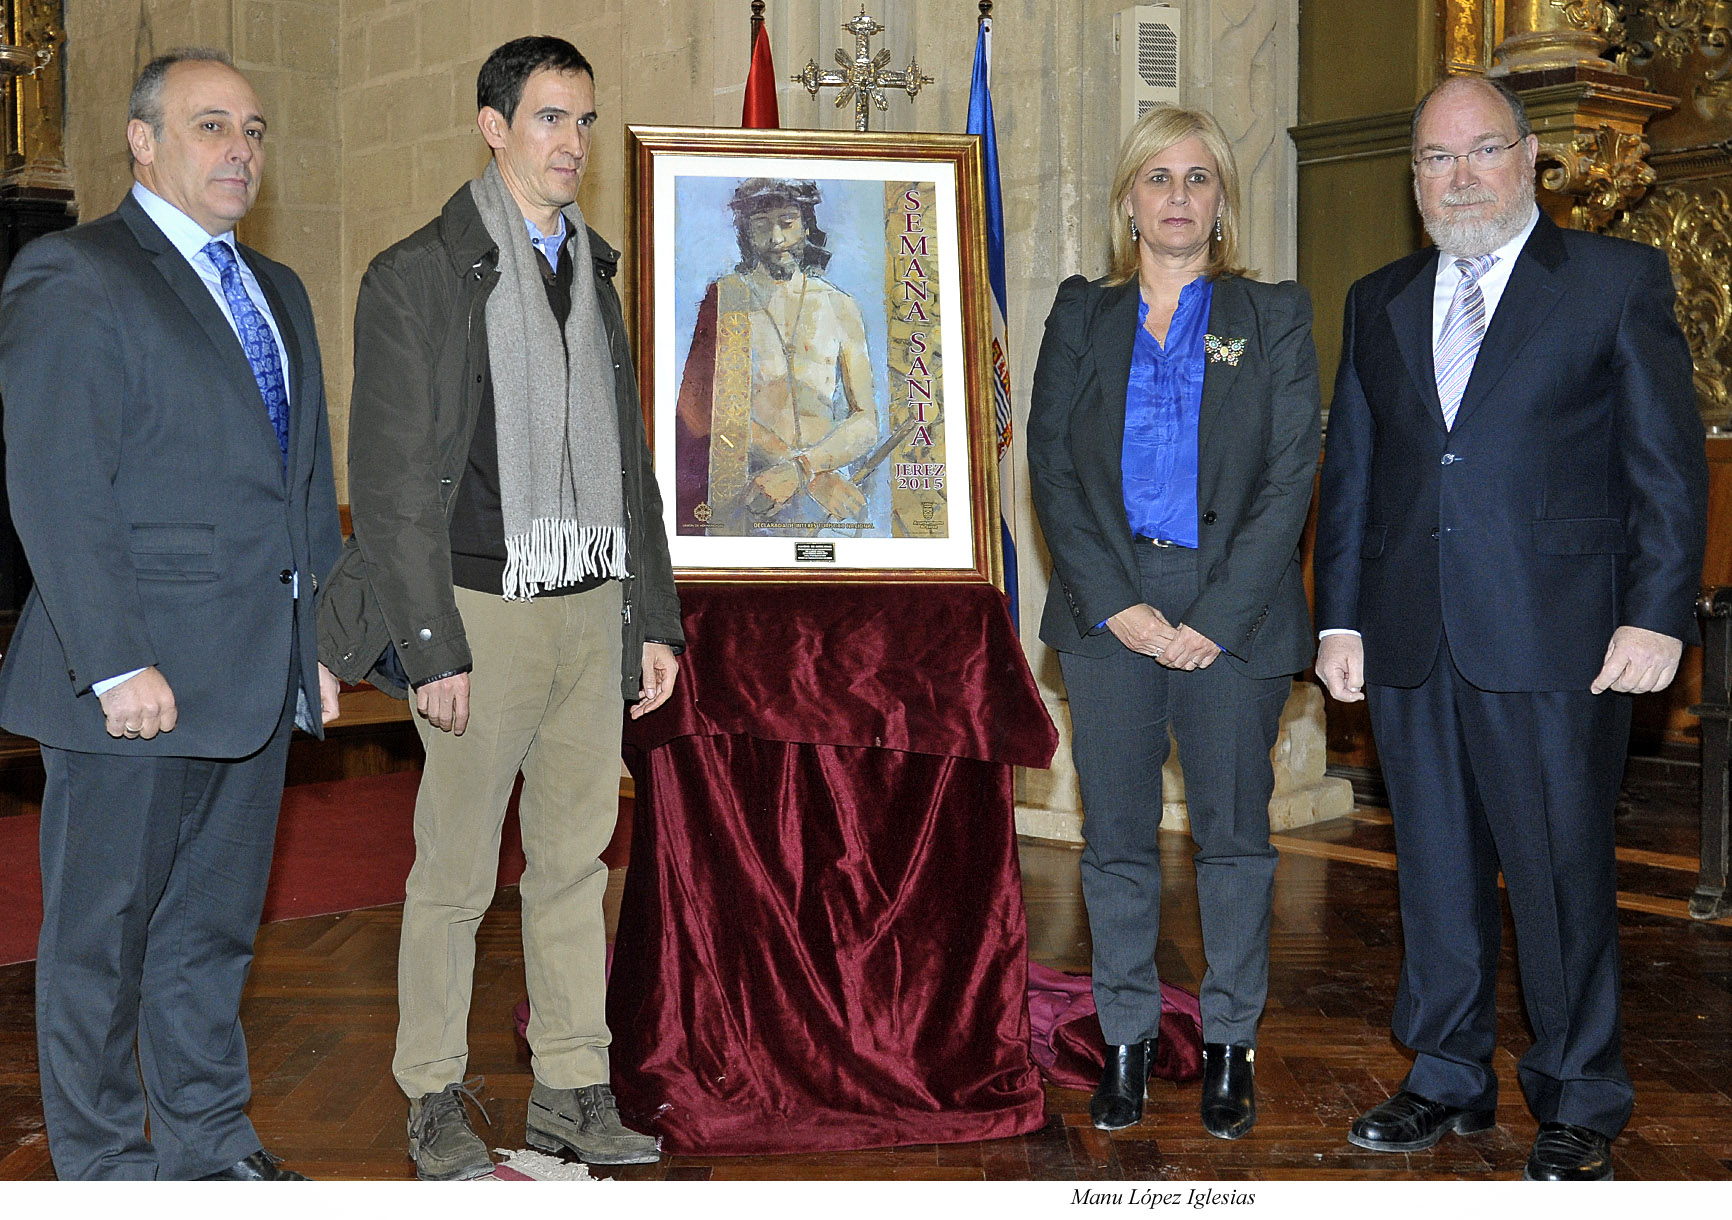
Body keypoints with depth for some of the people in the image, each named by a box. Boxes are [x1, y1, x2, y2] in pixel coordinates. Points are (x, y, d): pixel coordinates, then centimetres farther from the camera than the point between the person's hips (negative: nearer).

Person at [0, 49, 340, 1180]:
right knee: (101, 935, 7)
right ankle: (106, 1162, 22)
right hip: (135, 680, -7)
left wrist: (319, 643, 14)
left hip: (258, 681, 7)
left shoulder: (278, 291, 17)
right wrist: (117, 666, -20)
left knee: (216, 926, 17)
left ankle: (209, 1140, 30)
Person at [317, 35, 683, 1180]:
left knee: (576, 858, 10)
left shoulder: (594, 273, 15)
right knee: (455, 871, 2)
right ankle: (436, 1100, 16)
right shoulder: (418, 276, -5)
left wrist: (655, 619, 12)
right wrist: (430, 646, -14)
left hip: (594, 611, 6)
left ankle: (572, 1087, 20)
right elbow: (392, 480, -9)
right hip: (486, 611, -5)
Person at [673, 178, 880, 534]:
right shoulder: (724, 298, 7)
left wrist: (801, 469, -13)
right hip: (739, 501, -2)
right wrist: (817, 476, -12)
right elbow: (713, 411, -4)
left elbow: (866, 422, 7)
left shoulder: (840, 306, 13)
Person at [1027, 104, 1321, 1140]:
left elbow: (1290, 477, -2)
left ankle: (1230, 1044, 18)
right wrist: (1120, 605, -9)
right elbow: (1052, 465, 2)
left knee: (1234, 835, 5)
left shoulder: (1274, 316, 6)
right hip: (1107, 611, 1)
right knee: (1117, 838, 5)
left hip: (1236, 613, -1)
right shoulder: (1082, 315, 10)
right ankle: (1127, 1038, 17)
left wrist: (1217, 618, -11)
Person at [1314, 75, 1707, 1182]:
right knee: (1438, 873, 12)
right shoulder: (1380, 303, 15)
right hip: (1411, 644, 4)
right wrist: (1341, 619, 9)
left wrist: (1657, 616, -10)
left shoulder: (1618, 280, 2)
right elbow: (1350, 470, 15)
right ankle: (1450, 1081, 26)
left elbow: (1668, 462, -2)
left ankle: (1580, 1102, 18)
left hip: (1556, 640, -4)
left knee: (1563, 877, 2)